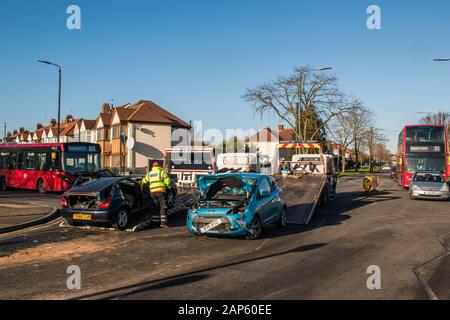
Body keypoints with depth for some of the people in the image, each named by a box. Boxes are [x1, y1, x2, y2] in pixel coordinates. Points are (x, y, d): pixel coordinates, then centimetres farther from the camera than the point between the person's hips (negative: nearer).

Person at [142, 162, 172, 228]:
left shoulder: (149, 174, 19)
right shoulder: (162, 172, 5)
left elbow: (144, 181, 22)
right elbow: (167, 181, -4)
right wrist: (168, 188, 10)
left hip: (152, 192, 5)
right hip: (161, 191, -5)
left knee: (156, 207, 15)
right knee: (163, 207, -4)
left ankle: (155, 221, 11)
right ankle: (163, 222, -11)